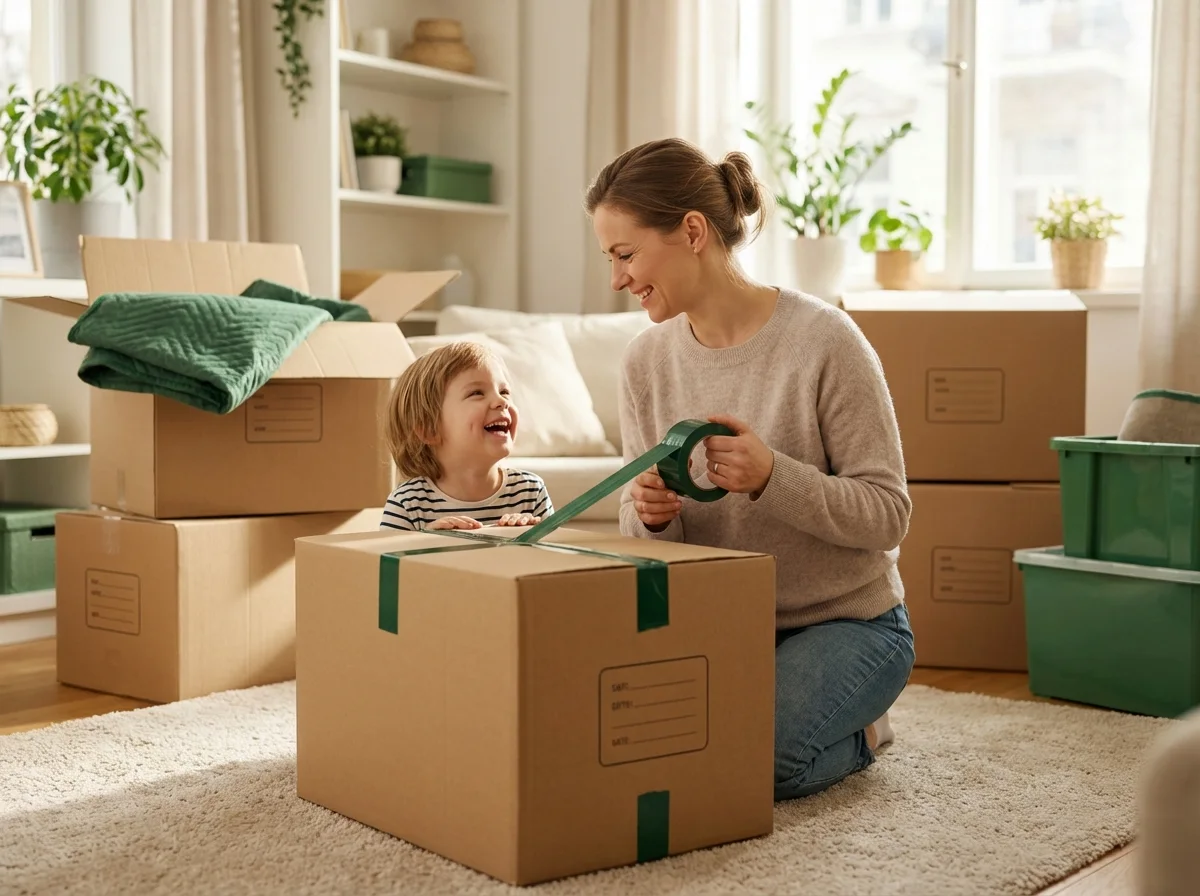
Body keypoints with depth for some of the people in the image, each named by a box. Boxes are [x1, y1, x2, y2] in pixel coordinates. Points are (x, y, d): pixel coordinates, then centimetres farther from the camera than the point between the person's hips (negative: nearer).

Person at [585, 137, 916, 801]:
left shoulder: (822, 340, -18)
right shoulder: (646, 361, -1)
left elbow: (887, 515, -17)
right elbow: (641, 528, 4)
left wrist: (772, 476, -32)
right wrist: (651, 515, -21)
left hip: (847, 622, -5)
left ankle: (859, 731, 9)